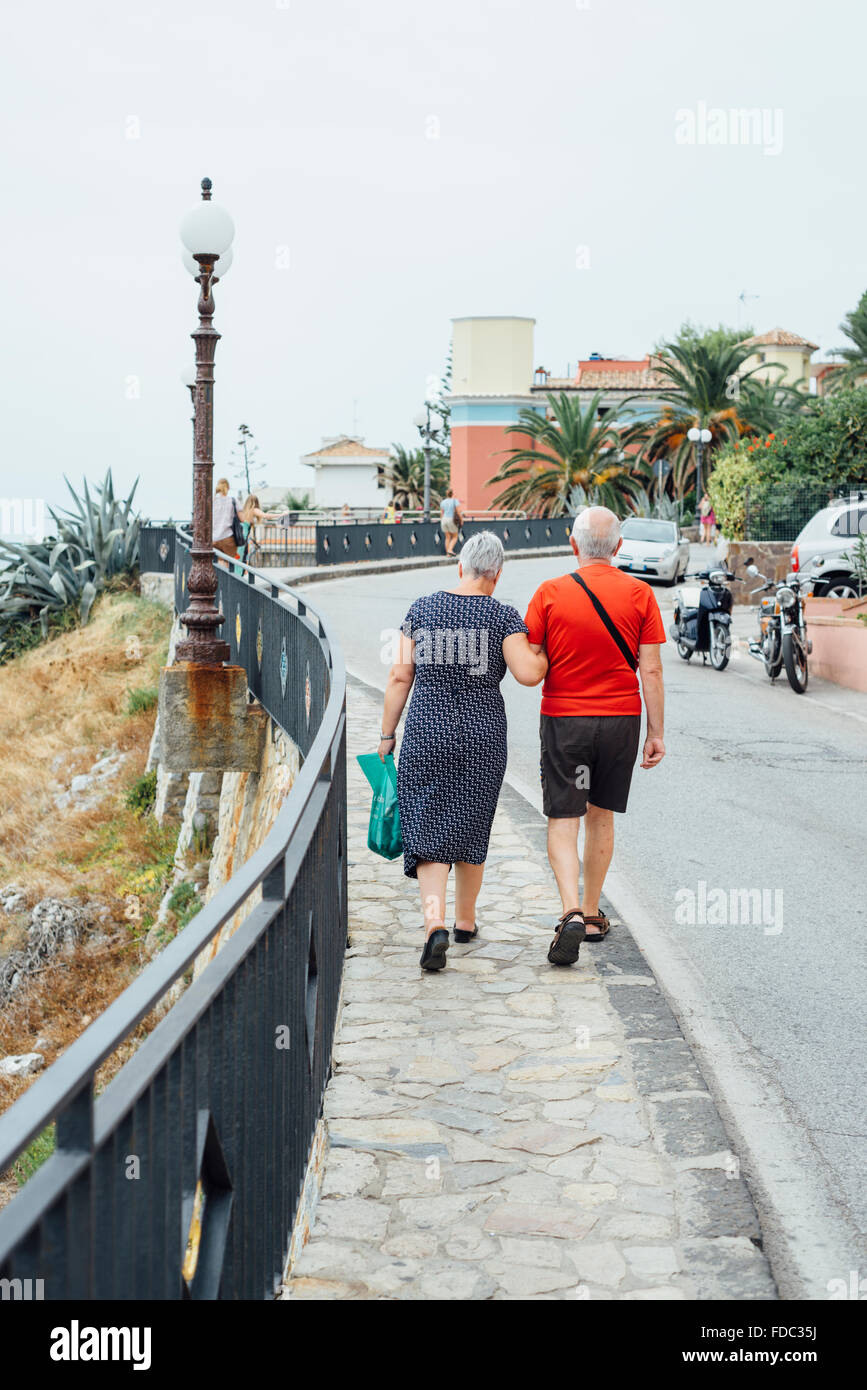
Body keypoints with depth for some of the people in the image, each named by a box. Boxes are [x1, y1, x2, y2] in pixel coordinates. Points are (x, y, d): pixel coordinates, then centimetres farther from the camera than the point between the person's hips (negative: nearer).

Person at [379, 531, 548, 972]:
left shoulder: (421, 608, 3)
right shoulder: (502, 616, -4)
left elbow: (399, 678, 2)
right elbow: (527, 673, -14)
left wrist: (387, 736, 8)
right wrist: (546, 655, 7)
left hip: (425, 735, 0)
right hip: (482, 735, 0)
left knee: (427, 830, 0)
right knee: (470, 826, 16)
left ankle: (435, 924, -19)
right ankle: (465, 920, 30)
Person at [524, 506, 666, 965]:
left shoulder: (550, 593, -7)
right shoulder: (640, 595, -3)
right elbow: (651, 671, -4)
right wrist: (656, 733, 2)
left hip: (564, 719, -2)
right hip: (621, 719, 2)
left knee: (563, 821, 1)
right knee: (601, 816, 17)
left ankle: (572, 914, -17)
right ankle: (592, 914, 26)